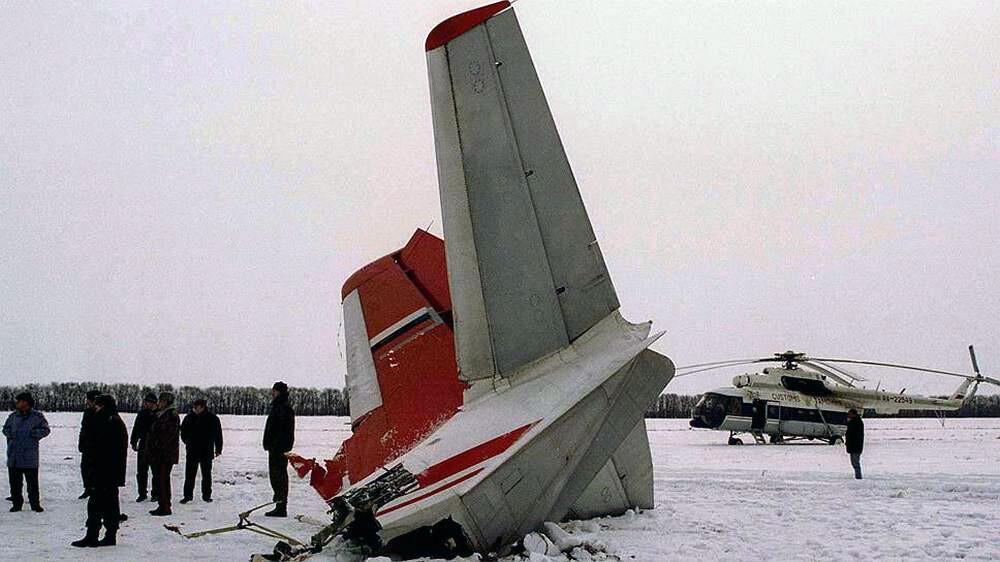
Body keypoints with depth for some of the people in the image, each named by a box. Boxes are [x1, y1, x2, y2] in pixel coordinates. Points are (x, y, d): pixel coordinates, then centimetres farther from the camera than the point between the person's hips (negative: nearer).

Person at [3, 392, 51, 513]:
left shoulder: (37, 416, -2)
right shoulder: (13, 416, 9)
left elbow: (46, 430, 0)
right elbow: (5, 429, 19)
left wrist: (33, 433, -13)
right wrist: (10, 433, -1)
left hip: (30, 456, -4)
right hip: (13, 456, 4)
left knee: (32, 482, 1)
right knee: (15, 482, 9)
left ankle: (35, 503, 11)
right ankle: (16, 503, 20)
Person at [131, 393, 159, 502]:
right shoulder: (141, 413, 8)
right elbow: (136, 428, 13)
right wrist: (134, 442, 10)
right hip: (143, 446, 5)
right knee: (141, 471, 8)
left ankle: (156, 493, 10)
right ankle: (142, 493, 17)